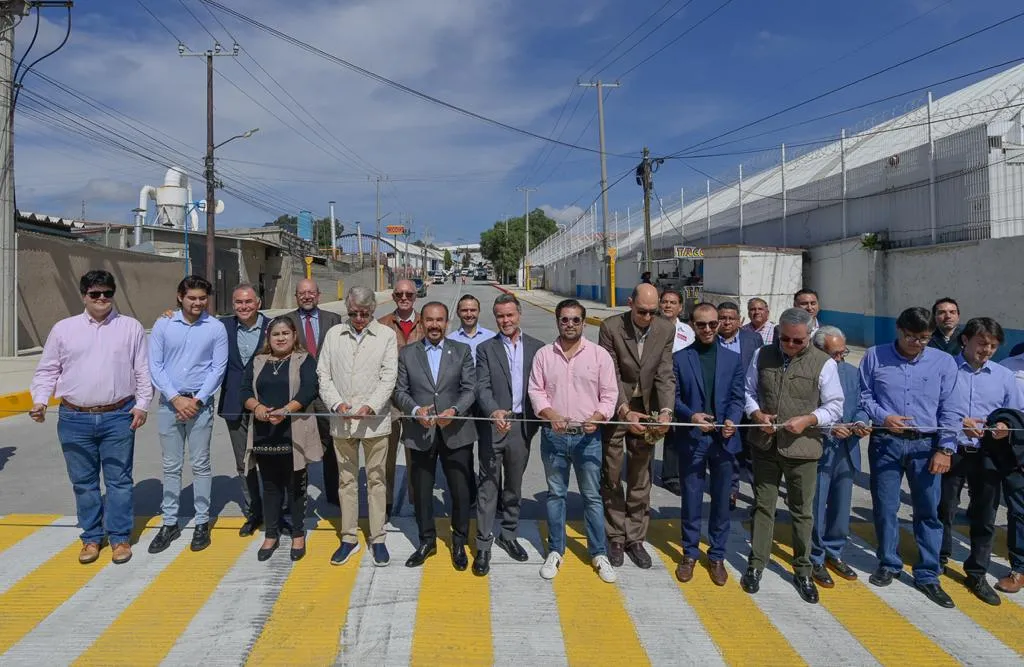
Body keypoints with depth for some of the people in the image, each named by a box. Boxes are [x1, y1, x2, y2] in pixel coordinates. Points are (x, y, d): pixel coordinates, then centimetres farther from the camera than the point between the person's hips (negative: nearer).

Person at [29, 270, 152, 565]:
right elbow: (47, 370, 9)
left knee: (118, 480, 5)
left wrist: (142, 404, -4)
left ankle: (120, 538, 16)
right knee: (84, 482, 11)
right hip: (75, 419, 2)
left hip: (118, 418, -1)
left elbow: (143, 371, 4)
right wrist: (39, 400, -5)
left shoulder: (131, 327, 4)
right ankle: (91, 537, 24)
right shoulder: (64, 328, 7)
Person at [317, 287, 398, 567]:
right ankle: (349, 538, 23)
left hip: (374, 419, -2)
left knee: (376, 479, 6)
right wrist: (337, 403, -10)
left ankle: (377, 538, 17)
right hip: (341, 420, 3)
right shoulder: (334, 334, 8)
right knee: (346, 479, 11)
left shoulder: (386, 335, 0)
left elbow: (388, 377, -6)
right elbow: (323, 374, 5)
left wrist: (370, 406, -19)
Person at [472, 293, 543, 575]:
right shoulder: (486, 349, 1)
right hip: (493, 425, -2)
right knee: (488, 486, 1)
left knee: (514, 486, 15)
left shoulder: (536, 347, 6)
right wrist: (494, 412, -26)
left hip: (522, 425, 2)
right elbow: (482, 388, -9)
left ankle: (508, 535, 30)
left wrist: (539, 419, -2)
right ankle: (483, 545, 10)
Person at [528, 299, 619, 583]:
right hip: (553, 435, 1)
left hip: (587, 436, -1)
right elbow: (536, 390, 1)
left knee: (592, 496, 6)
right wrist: (552, 415, -15)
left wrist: (596, 418, -18)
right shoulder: (544, 354, 3)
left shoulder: (600, 355, 0)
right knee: (555, 494, 11)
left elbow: (609, 394, -1)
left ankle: (599, 554, 18)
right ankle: (555, 551, 24)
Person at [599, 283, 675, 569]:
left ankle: (635, 538, 24)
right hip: (615, 409, -2)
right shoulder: (610, 327, -17)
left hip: (646, 409, 3)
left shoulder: (666, 330, -8)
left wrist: (666, 411, -22)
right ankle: (615, 538, 23)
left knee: (640, 479, 11)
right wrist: (625, 412, -29)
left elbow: (665, 375, -8)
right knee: (612, 478, 8)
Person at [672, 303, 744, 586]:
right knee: (691, 499, 9)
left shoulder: (733, 359, 7)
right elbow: (674, 397, 0)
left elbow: (737, 397, 3)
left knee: (721, 500, 10)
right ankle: (690, 553, 24)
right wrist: (691, 416, -18)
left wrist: (732, 420, -15)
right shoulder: (680, 358, 2)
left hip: (723, 439, 1)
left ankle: (717, 556, 24)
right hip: (691, 438, -1)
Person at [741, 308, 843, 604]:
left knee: (802, 511, 11)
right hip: (765, 445, 2)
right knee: (763, 506, 12)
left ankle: (803, 572, 27)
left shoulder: (824, 364, -7)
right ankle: (756, 565, 25)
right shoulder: (762, 356, 3)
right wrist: (756, 414, -9)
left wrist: (808, 419, -18)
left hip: (802, 448, -2)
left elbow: (834, 406, -3)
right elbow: (749, 392, 10)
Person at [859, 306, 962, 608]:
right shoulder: (875, 357, 0)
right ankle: (889, 564, 26)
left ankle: (927, 576, 17)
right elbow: (863, 397, 3)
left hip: (926, 445, 0)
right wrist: (882, 417, -15)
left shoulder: (944, 362, 1)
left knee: (929, 511, 5)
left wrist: (945, 448, -5)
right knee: (885, 508, 8)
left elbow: (949, 409, 0)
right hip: (885, 443, 0)